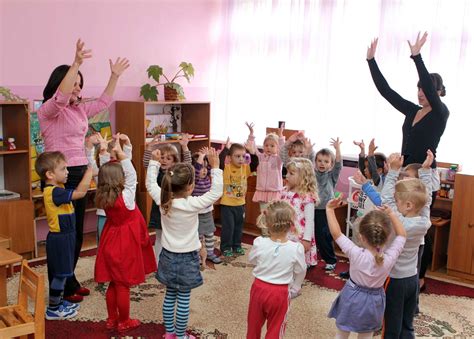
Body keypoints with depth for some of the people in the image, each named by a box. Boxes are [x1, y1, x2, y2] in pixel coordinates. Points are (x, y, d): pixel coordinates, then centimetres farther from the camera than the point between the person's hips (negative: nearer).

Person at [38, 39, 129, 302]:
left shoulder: (80, 109, 13)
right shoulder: (48, 110, -9)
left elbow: (104, 102, 26)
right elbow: (60, 96, -30)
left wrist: (115, 76, 21)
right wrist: (76, 64, -38)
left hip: (80, 174, 8)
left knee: (77, 233, 14)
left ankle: (71, 283, 28)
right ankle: (64, 288, 14)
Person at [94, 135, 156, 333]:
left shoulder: (103, 198, -4)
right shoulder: (126, 196, -21)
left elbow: (108, 172, 6)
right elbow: (132, 175, -15)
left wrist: (113, 154, 4)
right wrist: (119, 151, -12)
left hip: (111, 242, 7)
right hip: (125, 246, -6)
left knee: (113, 284, 17)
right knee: (123, 286, 5)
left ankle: (111, 319, 29)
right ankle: (123, 322, 17)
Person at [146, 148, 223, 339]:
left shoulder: (162, 200, -9)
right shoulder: (192, 204, -24)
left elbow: (150, 184, 9)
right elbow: (216, 192, -21)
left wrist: (154, 162, 14)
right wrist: (215, 167, -20)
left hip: (169, 255, 6)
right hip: (186, 258, -5)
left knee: (170, 295, 17)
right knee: (183, 299, 6)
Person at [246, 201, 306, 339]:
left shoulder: (259, 243, -19)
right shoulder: (296, 248, -21)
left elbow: (251, 260, 1)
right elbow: (300, 271, -5)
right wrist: (295, 287, 13)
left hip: (258, 288, 2)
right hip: (279, 293, -2)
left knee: (254, 324, 24)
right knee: (275, 328, 18)